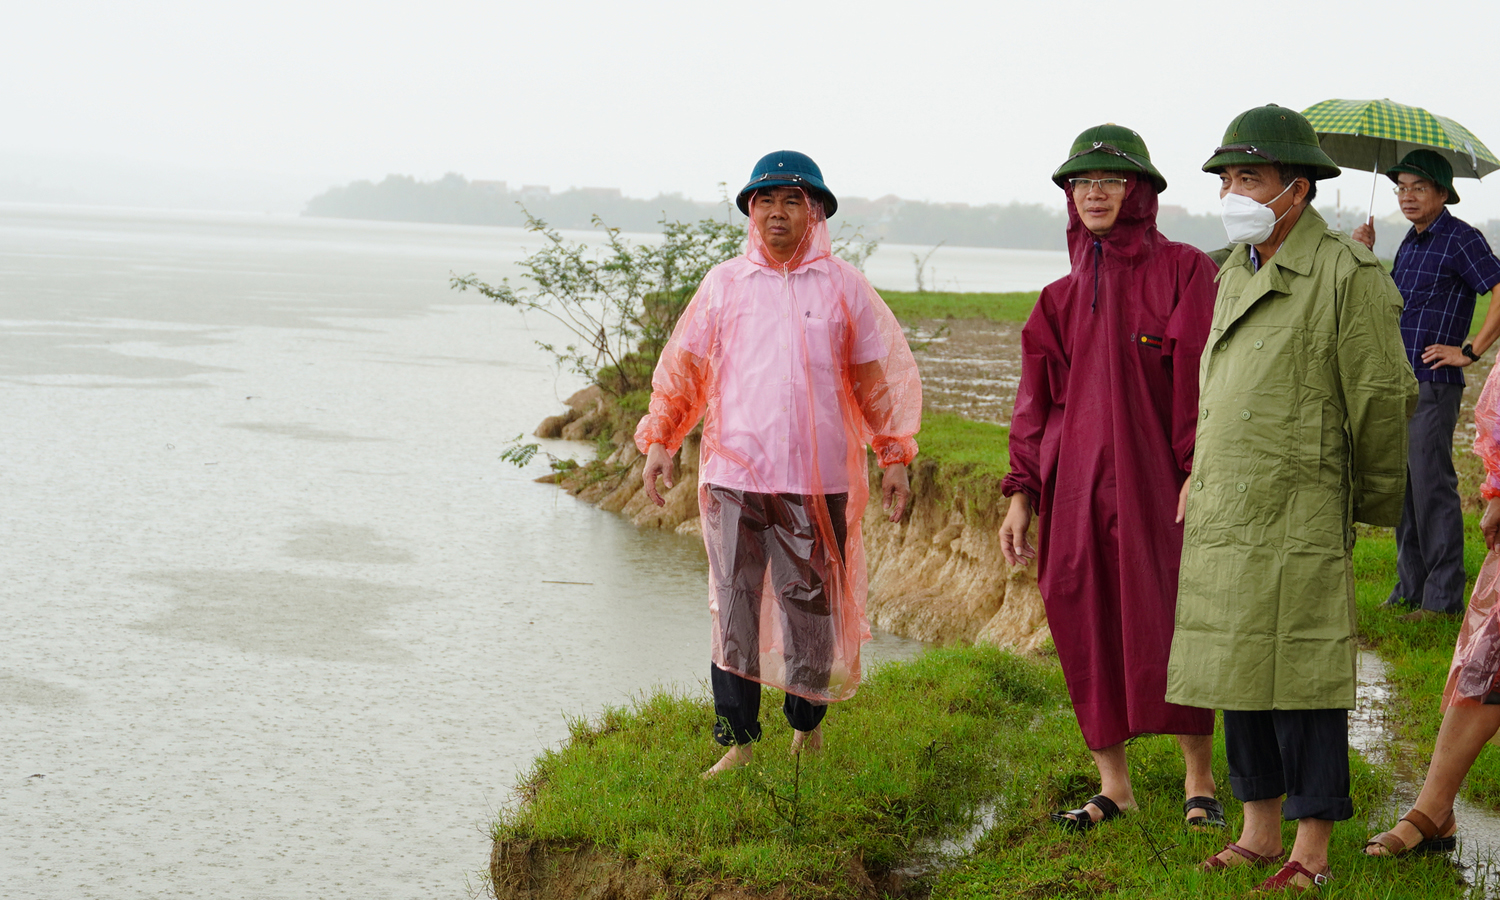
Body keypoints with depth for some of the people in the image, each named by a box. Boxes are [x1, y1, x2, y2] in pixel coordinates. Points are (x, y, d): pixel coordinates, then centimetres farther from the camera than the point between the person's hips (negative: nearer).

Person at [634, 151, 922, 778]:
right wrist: (659, 440, 8)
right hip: (732, 475, 1)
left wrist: (894, 458, 10)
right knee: (733, 609, 1)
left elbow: (876, 378, 12)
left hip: (817, 481, -1)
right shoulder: (723, 285, 8)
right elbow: (683, 367, 14)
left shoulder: (843, 287, 6)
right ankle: (736, 743, 9)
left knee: (811, 608, 3)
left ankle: (807, 725, 23)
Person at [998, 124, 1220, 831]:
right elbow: (1037, 396, 13)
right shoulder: (1063, 297, 14)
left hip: (1152, 481, -4)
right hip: (1075, 485, 4)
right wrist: (1021, 495, 7)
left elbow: (1201, 378, -6)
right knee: (1087, 633, 5)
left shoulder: (1183, 271, -1)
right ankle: (1112, 785, 16)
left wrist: (1199, 474, -15)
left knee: (1171, 627, -3)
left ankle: (1199, 783, 12)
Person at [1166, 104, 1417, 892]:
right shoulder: (1235, 274, 14)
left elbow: (1383, 402, -6)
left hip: (1298, 519, -8)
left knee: (1300, 679, -4)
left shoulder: (1348, 277, -10)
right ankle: (1258, 834, 21)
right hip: (1221, 517, 8)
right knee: (1237, 675, 11)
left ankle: (1311, 854, 4)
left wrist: (1376, 505, 4)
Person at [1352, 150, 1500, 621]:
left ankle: (1443, 596, 0)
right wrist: (1366, 257, 12)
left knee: (1432, 487, -6)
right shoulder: (1411, 241, 16)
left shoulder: (1460, 238, -9)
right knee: (1400, 487, 11)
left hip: (1433, 384, -8)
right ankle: (1410, 587, 20)